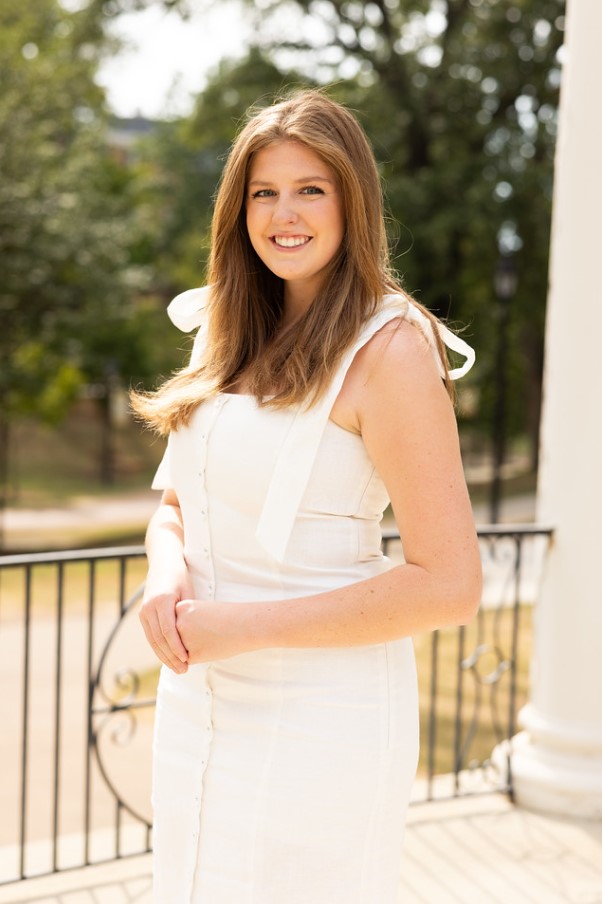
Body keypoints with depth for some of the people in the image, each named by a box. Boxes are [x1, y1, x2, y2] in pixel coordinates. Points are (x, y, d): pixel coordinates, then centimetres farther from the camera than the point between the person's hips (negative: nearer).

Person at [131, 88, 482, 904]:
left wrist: (245, 625, -18)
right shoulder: (233, 338, 9)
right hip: (200, 700, 7)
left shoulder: (389, 348, -14)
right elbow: (175, 501, 14)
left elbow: (449, 585, -18)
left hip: (319, 707, -7)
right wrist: (165, 572, -9)